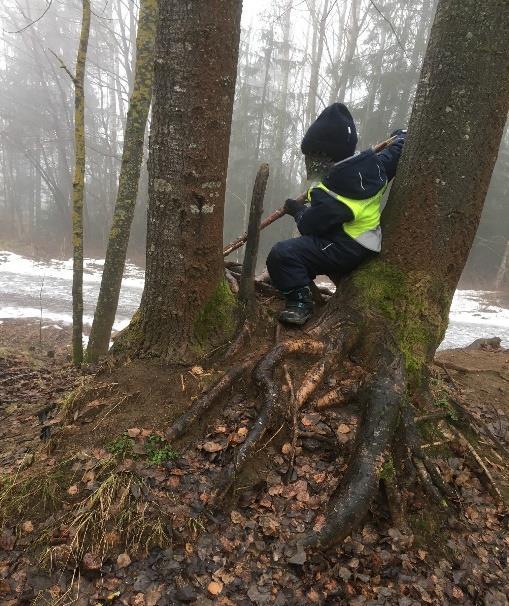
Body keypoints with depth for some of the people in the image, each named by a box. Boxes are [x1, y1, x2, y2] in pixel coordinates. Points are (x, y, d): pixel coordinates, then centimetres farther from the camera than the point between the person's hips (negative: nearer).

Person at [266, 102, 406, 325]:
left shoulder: (332, 190, -27)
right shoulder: (375, 164, -3)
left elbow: (308, 225, -18)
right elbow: (397, 152, 15)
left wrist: (297, 209, 3)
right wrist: (401, 136, 38)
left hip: (346, 250, -10)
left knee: (282, 254, -24)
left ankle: (300, 301, -17)